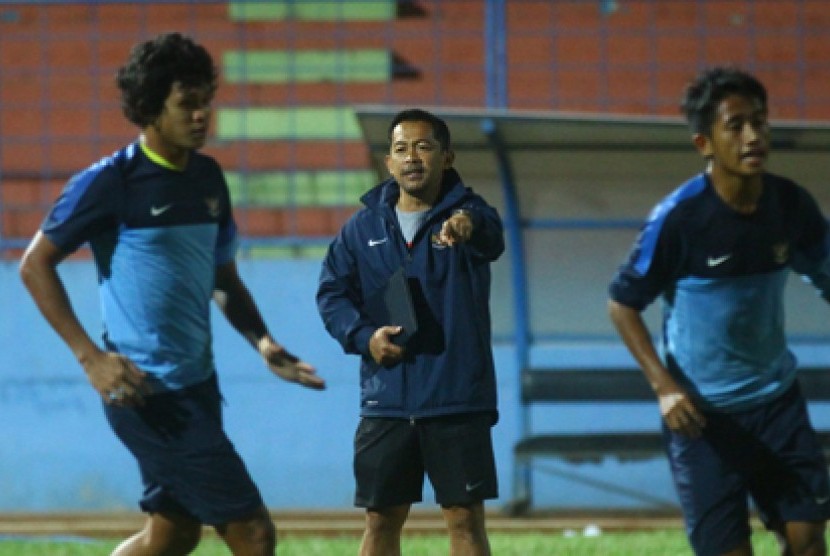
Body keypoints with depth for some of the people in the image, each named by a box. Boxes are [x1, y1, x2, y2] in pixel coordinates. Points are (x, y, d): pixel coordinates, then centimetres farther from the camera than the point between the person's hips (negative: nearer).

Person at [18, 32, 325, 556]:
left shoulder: (207, 177, 10)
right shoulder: (111, 182, -12)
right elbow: (36, 264, -7)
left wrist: (263, 342, 4)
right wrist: (91, 357, -14)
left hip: (197, 384, 8)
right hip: (149, 391, -8)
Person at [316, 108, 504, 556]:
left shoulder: (467, 214, -2)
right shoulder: (363, 227, 7)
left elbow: (492, 238, -26)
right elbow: (332, 292, 9)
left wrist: (468, 226, -51)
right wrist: (363, 336, -11)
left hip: (458, 400, -3)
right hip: (385, 401, 3)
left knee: (465, 518, -1)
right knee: (382, 519, 8)